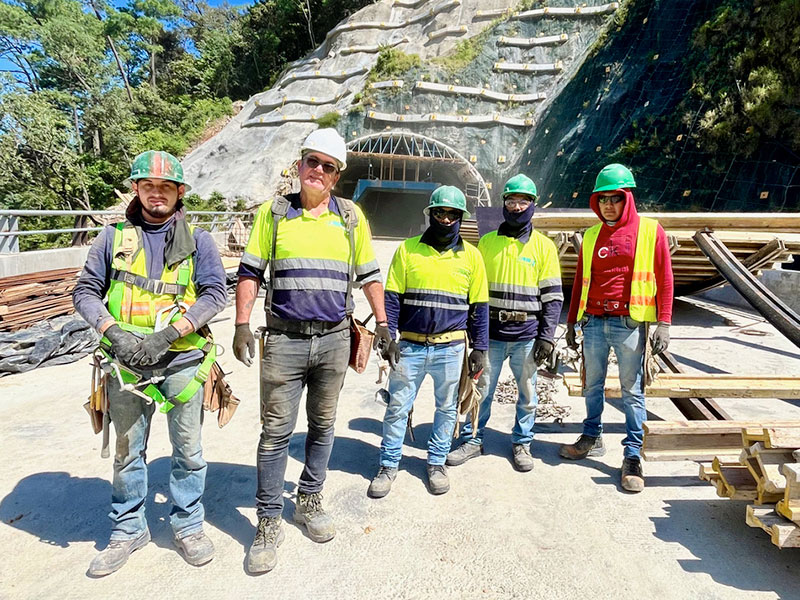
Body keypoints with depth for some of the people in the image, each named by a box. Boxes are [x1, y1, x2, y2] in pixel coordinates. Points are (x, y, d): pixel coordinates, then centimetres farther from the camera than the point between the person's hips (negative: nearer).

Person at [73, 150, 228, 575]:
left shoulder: (197, 239, 3)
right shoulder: (113, 237, 7)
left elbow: (215, 293, -6)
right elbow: (85, 291, 6)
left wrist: (167, 334, -17)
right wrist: (114, 331, -12)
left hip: (181, 360, -1)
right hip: (126, 361, 2)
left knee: (188, 449, 8)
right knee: (127, 449, 14)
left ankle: (188, 525, 27)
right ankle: (128, 529, 32)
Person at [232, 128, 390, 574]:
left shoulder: (351, 216, 7)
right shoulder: (274, 212, 4)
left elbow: (369, 274, 12)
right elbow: (250, 271, 5)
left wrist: (383, 323, 7)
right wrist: (242, 325, -4)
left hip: (334, 340, 2)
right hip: (284, 340, -1)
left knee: (323, 425, 13)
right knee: (276, 431, 3)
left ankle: (310, 500, 32)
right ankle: (269, 522, 17)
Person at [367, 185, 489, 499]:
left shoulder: (471, 255, 3)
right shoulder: (408, 249, 1)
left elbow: (479, 306, 7)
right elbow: (392, 297, 1)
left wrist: (479, 348, 4)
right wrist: (388, 337, -8)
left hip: (451, 347, 1)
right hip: (410, 346, 0)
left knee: (447, 408, 13)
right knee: (397, 407, 6)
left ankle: (437, 462, 32)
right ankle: (389, 465, 24)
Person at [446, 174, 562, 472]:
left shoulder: (544, 245, 2)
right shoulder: (487, 242, 7)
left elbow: (553, 296, 1)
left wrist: (547, 336, -6)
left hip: (527, 334, -1)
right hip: (491, 332, 1)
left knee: (527, 393, 10)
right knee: (482, 389, 7)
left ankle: (521, 444, 28)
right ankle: (472, 440, 23)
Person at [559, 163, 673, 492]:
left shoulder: (650, 230, 1)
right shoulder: (591, 236, 12)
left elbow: (664, 279, 0)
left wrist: (663, 322, -7)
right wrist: (571, 322, 14)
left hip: (630, 323, -4)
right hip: (594, 322, 4)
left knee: (632, 390, 2)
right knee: (592, 384, 13)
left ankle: (633, 456, 10)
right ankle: (592, 438, 29)